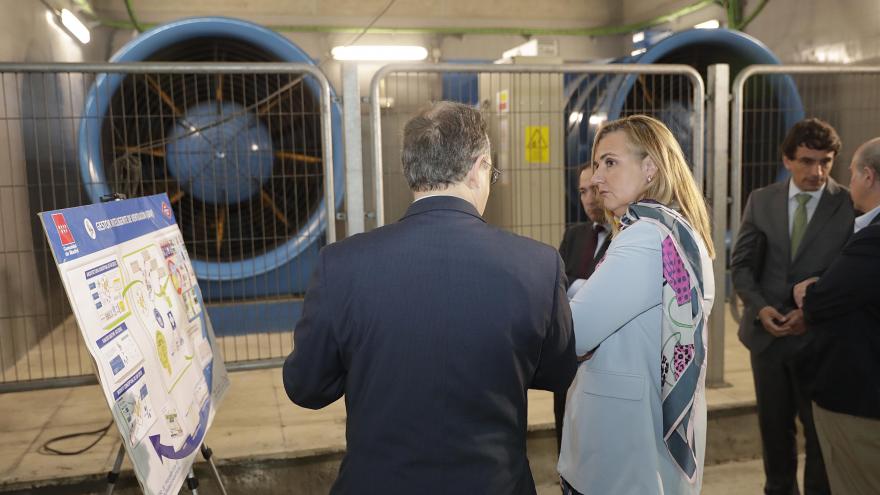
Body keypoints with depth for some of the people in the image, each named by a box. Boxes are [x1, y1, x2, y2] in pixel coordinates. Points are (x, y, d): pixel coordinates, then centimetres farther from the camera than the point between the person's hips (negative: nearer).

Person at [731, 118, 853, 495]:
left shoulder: (850, 205, -6)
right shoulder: (761, 200, 2)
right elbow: (741, 263, 3)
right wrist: (760, 307, -12)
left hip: (819, 336, -2)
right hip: (766, 332, 3)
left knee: (820, 429, 11)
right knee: (773, 425, 16)